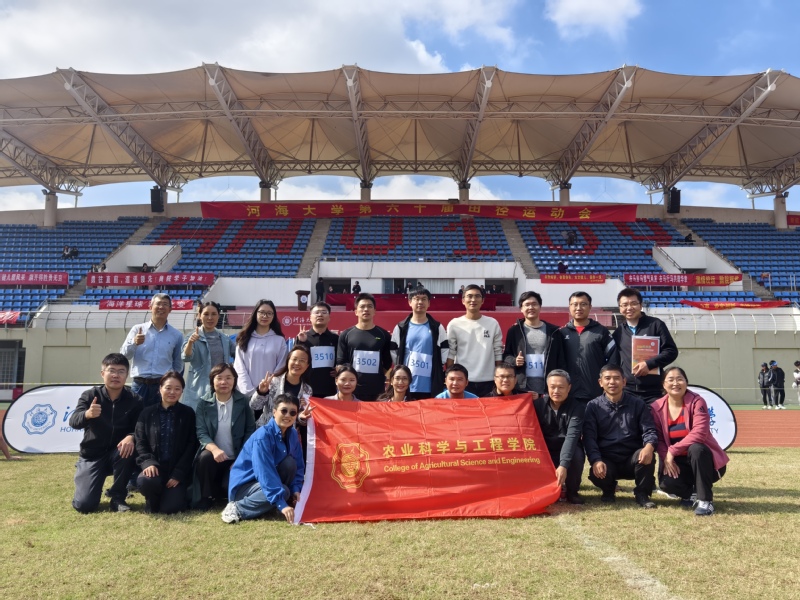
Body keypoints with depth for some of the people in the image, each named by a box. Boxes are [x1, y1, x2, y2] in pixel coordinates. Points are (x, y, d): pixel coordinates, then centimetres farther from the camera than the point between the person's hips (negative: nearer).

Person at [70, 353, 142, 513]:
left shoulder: (134, 400, -8)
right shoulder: (90, 395, -10)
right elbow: (73, 422, -23)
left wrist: (131, 437, -36)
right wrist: (87, 414, -47)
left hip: (118, 454, 1)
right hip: (92, 455, 0)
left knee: (127, 449, -35)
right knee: (84, 505, -17)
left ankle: (118, 497, -12)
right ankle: (93, 485, 22)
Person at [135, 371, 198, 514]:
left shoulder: (188, 413, 3)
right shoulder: (147, 413, 8)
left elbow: (191, 446, -2)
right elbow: (140, 443, 4)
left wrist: (178, 474, -11)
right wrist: (148, 463, -16)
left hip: (178, 470, -1)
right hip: (156, 467, 1)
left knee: (170, 507, -20)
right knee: (144, 482, -33)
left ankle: (175, 492, 18)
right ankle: (153, 500, 4)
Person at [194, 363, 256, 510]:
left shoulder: (243, 401, -2)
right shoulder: (204, 404, -2)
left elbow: (250, 431, -3)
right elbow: (201, 433, -10)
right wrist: (214, 449, -32)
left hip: (237, 458, 0)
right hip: (214, 455, 1)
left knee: (230, 487, -23)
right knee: (205, 457, -33)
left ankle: (222, 491, 18)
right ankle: (205, 496, -7)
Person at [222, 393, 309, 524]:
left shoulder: (292, 435, -3)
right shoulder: (263, 436, -26)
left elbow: (298, 465, 4)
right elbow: (265, 473, -33)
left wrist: (296, 489, -14)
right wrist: (282, 504, -39)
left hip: (265, 479, 6)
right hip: (244, 485, -6)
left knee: (290, 462, -19)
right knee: (283, 491, -30)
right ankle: (237, 508, -14)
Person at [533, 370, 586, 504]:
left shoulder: (577, 407, -12)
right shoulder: (538, 404, -4)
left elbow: (572, 436, -27)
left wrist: (563, 465, -40)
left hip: (568, 453, -1)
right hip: (545, 453, 1)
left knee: (577, 453, -34)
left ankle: (572, 491, -4)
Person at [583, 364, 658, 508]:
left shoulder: (637, 404, 6)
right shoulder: (593, 406, 3)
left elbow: (649, 430, -4)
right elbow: (589, 437, -7)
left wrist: (649, 446, -29)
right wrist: (596, 460, -25)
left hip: (632, 458, 0)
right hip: (607, 460, 0)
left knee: (645, 456, -33)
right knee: (597, 474, -32)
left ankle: (642, 493, -5)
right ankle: (609, 491, 8)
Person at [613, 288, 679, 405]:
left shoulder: (655, 325, 2)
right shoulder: (618, 333, 13)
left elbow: (671, 351, -3)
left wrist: (649, 364, -15)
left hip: (653, 392, -2)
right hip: (627, 392, 3)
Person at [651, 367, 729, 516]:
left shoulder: (697, 402, -14)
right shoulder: (656, 407, -3)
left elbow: (699, 433, -27)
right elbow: (658, 439, -3)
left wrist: (672, 450, -28)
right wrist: (666, 459, -21)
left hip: (702, 458, -3)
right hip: (677, 462, 3)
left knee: (696, 448, -37)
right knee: (666, 483, -28)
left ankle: (705, 500, -22)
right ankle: (689, 492, 12)